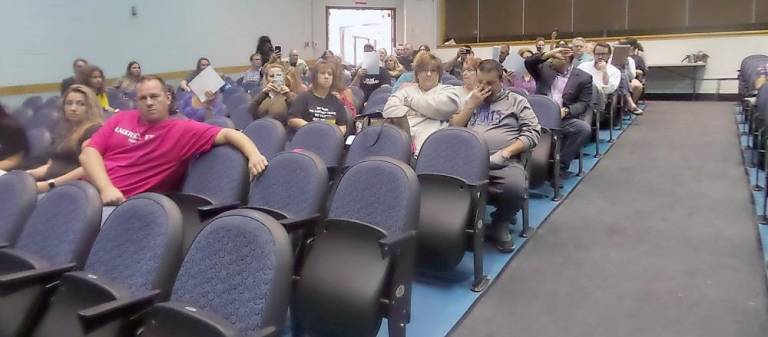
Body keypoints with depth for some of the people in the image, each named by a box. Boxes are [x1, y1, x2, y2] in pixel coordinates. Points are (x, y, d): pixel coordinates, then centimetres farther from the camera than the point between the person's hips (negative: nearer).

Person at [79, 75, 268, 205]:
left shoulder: (183, 129, 0)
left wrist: (254, 155, -26)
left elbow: (228, 134, -6)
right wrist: (106, 188, -13)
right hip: (92, 189, 5)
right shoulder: (122, 119, 12)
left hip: (124, 203, -4)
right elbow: (88, 153, 5)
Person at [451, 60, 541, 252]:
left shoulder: (516, 101, 16)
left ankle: (500, 224, -2)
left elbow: (532, 133, 5)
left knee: (515, 188, -36)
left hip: (504, 162, -1)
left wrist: (506, 152, -10)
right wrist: (471, 104, 6)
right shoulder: (469, 100, 26)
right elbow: (452, 129, 16)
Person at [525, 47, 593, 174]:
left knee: (584, 128, -29)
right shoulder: (544, 69, 16)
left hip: (564, 118, -1)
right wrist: (548, 54, -14)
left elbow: (584, 103, 1)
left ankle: (561, 164, -16)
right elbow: (528, 62, -1)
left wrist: (566, 110, -17)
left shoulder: (583, 77, 8)